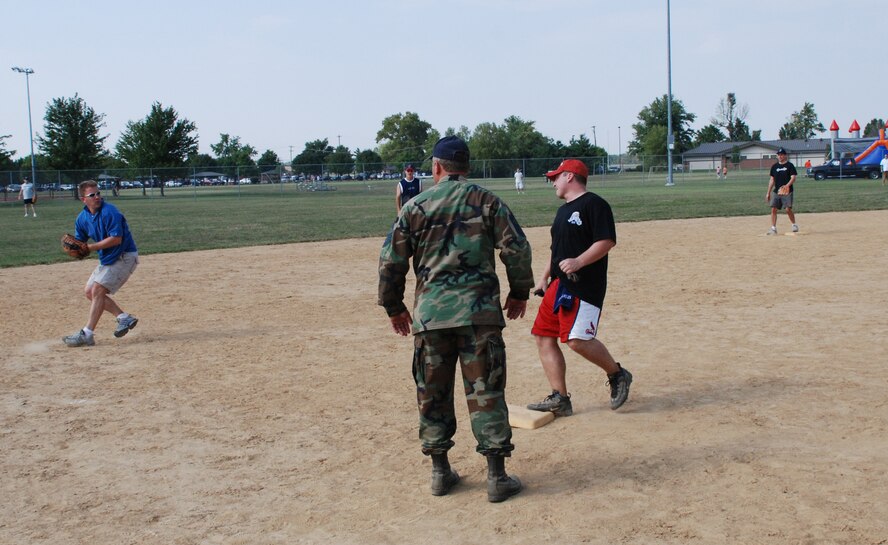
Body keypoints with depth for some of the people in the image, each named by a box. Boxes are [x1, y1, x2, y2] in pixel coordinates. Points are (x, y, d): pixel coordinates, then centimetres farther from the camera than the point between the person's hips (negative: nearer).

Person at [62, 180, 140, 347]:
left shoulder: (109, 212, -19)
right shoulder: (82, 218, 5)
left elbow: (116, 239, -25)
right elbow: (80, 241, 11)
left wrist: (91, 248, -25)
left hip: (124, 257, -9)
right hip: (106, 259, 9)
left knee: (97, 291, -15)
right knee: (89, 291, 11)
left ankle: (87, 334, -13)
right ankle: (124, 318, 14)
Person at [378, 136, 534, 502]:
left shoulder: (415, 207, 5)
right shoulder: (486, 201, 4)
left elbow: (391, 260, 5)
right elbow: (517, 248, -2)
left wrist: (393, 306, 17)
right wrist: (519, 292, 11)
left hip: (429, 313, 1)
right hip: (479, 310, -1)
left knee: (432, 393, 12)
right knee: (485, 392, 3)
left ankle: (440, 471, 20)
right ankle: (497, 476, 6)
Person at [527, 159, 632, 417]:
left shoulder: (594, 204, -7)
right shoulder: (563, 210, 22)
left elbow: (607, 241, -17)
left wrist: (578, 262, -27)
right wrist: (544, 277, 21)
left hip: (585, 287, -10)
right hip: (558, 285, 10)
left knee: (578, 339, -19)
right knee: (544, 336, 3)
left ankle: (617, 375, 6)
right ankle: (559, 398, 8)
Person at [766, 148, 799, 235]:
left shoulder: (790, 165, -1)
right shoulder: (774, 166, 13)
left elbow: (793, 178, -9)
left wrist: (787, 185, -27)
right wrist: (768, 193, 13)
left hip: (787, 192, -5)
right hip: (776, 191, 5)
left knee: (788, 209, -10)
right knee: (773, 209, -5)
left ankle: (794, 225, 12)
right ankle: (773, 228, 0)